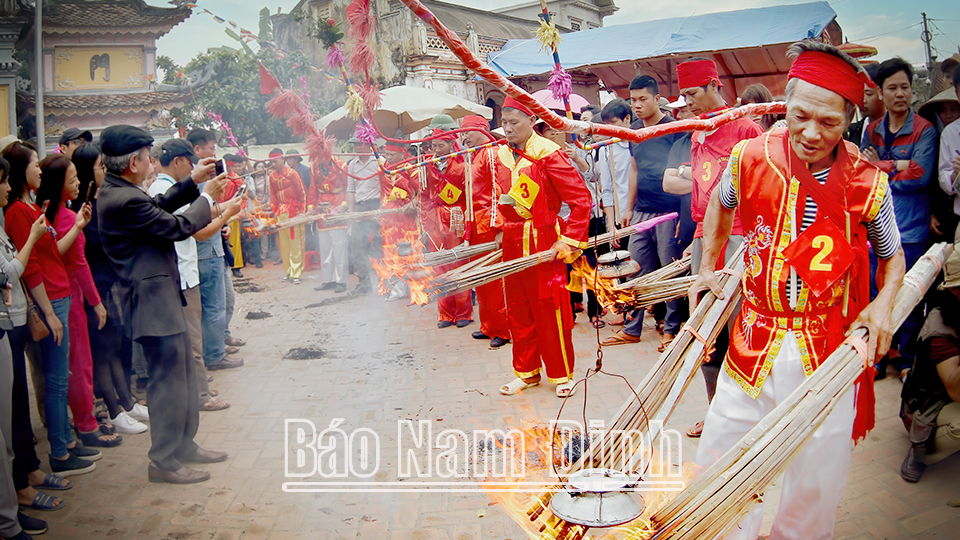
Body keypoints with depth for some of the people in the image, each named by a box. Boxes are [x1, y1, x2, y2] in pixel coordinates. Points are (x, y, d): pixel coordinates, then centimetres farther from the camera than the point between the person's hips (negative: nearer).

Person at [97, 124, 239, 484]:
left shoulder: (115, 192, 9)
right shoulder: (126, 200, -23)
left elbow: (160, 206, 21)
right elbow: (180, 227, -16)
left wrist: (193, 182, 17)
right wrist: (207, 197, -2)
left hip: (162, 298, 11)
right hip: (154, 301, -11)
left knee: (182, 375, 18)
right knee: (169, 380, -2)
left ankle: (184, 444, 30)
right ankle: (164, 461, 9)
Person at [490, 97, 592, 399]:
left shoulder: (549, 154, -12)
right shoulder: (500, 156, 8)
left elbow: (582, 199, -13)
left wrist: (570, 240, -15)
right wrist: (503, 229, 16)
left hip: (544, 243, -6)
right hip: (512, 244, 6)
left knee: (549, 310, 0)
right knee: (518, 310, 11)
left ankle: (562, 375, 16)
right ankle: (527, 372, 26)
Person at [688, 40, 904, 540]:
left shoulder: (867, 184, -9)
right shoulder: (751, 159, -8)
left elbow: (893, 255, 9)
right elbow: (721, 203, 16)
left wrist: (883, 303, -9)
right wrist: (708, 268, 14)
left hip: (828, 349, -1)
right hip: (754, 338, 1)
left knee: (816, 485, 10)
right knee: (716, 464, 8)